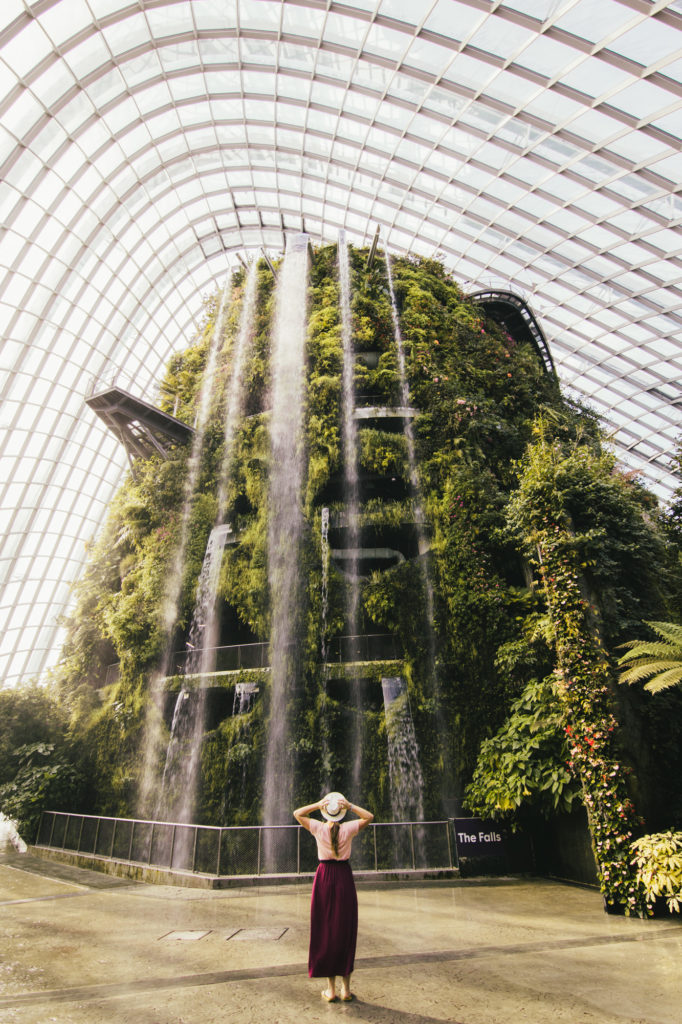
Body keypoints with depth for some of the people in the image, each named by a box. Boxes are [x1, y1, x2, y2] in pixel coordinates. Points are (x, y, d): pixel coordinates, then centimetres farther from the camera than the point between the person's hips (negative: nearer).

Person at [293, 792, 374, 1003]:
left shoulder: (318, 828, -7)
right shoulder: (348, 829, -7)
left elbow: (297, 814, 8)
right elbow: (369, 816, 8)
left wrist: (317, 804, -4)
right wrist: (350, 806, -4)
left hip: (324, 877, 0)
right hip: (344, 876, 0)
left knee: (325, 930, 9)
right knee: (345, 931, 10)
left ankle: (331, 989, 16)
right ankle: (346, 988, 18)